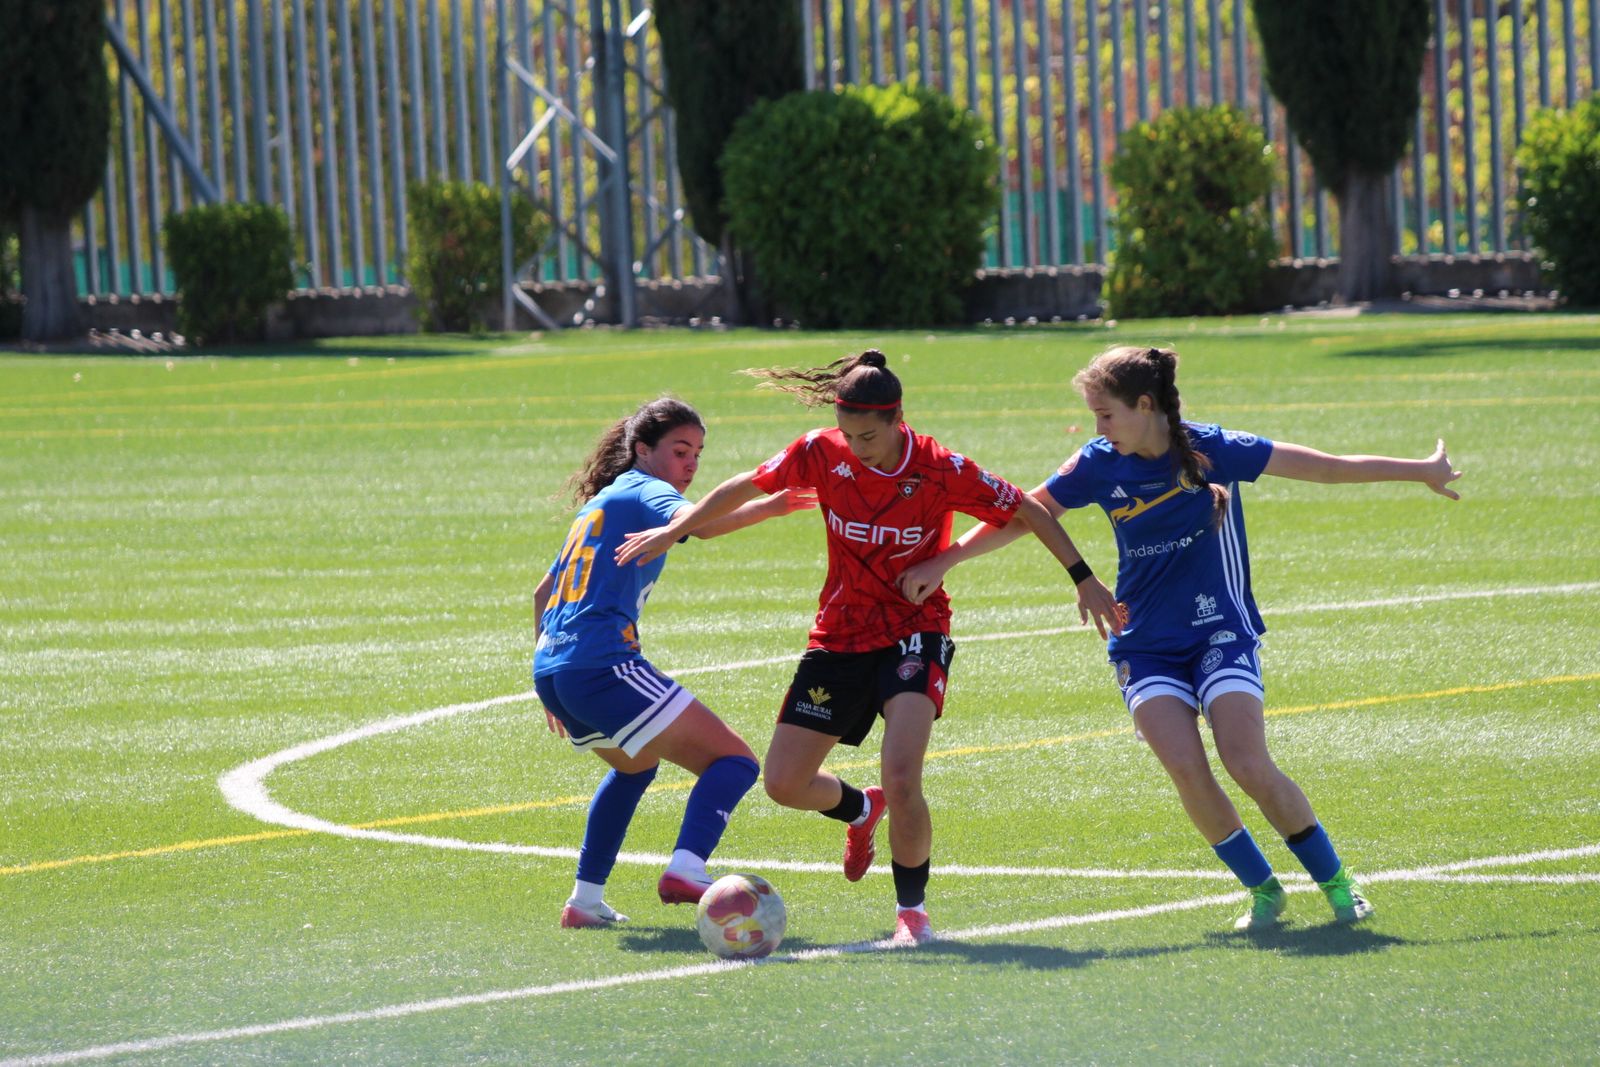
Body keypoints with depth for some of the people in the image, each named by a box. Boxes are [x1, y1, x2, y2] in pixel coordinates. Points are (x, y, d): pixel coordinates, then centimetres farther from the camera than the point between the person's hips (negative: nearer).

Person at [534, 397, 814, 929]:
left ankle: (586, 900, 28)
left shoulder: (602, 502, 26)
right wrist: (769, 507, -30)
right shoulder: (643, 491, 0)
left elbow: (543, 592, 33)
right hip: (602, 665, -9)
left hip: (551, 669, 9)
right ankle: (686, 869, -32)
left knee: (635, 764, 36)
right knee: (734, 761, -9)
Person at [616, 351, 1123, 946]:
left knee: (901, 779, -25)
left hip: (914, 633, -4)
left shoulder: (940, 470, -17)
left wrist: (1084, 579, -5)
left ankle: (912, 909, -4)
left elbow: (1028, 512, -7)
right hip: (839, 637, 4)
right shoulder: (823, 453, -10)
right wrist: (672, 531, 5)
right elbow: (744, 489, 5)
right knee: (783, 783, 2)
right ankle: (861, 810, 37)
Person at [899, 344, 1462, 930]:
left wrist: (1421, 471, 0)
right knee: (1185, 767, -18)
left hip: (1220, 629, -3)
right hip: (1145, 642, 3)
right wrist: (944, 560, -1)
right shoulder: (1099, 466, -3)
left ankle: (1335, 881, 1)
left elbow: (1326, 468, -5)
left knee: (1248, 765, -17)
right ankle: (1262, 889, -1)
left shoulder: (1211, 450, -11)